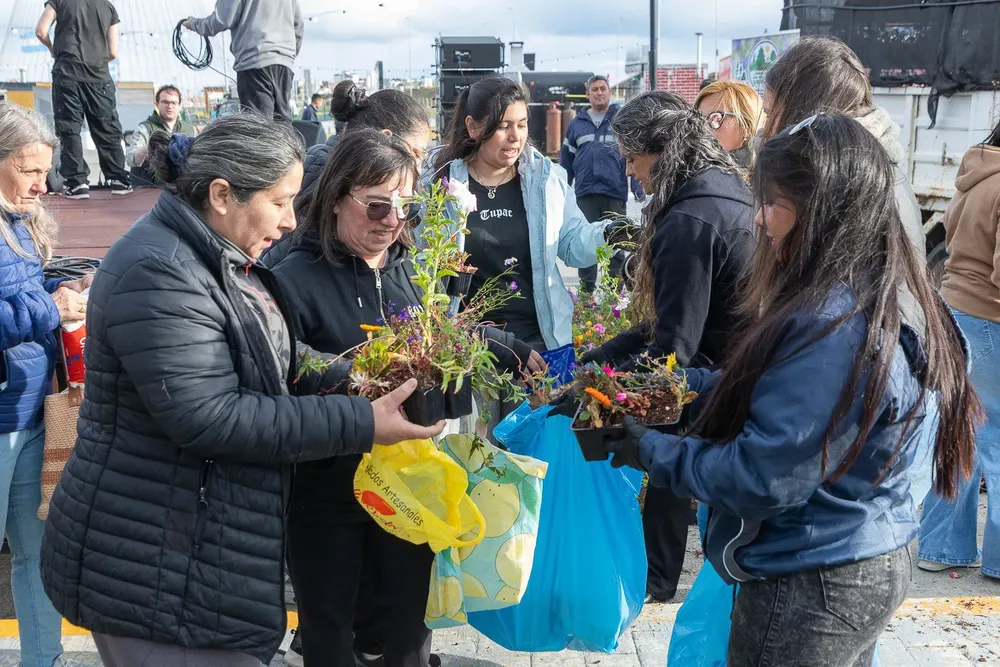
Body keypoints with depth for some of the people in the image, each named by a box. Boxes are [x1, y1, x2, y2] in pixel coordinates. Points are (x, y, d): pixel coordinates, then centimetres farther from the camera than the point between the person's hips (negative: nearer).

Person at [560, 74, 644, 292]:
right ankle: (586, 288, 16)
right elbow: (566, 158, 14)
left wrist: (638, 187, -4)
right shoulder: (578, 122, 13)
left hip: (615, 193, -2)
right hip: (585, 193, 2)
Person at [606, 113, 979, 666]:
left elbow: (760, 479, -26)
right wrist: (691, 384, 7)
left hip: (810, 587, -9)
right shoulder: (885, 298, 2)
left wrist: (655, 453, -14)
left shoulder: (832, 326, -29)